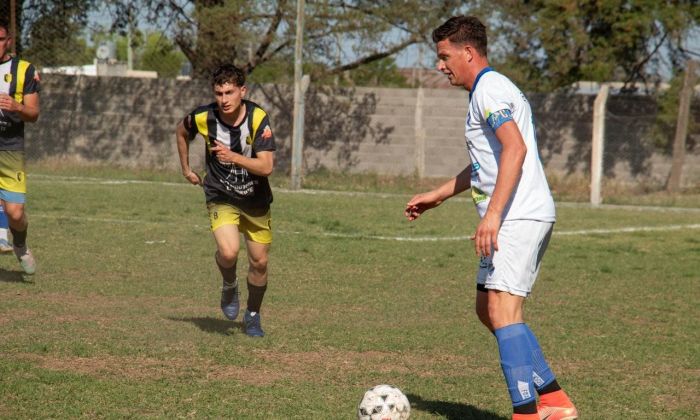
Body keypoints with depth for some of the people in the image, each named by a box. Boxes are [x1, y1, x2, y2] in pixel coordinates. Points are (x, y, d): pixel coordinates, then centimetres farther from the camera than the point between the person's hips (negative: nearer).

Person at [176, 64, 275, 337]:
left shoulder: (258, 118, -20)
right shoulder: (204, 117, -15)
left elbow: (266, 166, -26)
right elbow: (182, 132, 10)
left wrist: (233, 157, -38)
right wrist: (186, 168, 15)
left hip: (256, 200, 1)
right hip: (221, 198, -1)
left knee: (259, 262, 8)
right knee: (228, 252, -25)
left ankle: (253, 315, 34)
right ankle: (230, 287, 10)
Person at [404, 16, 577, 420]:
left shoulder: (489, 89, -10)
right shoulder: (492, 89, 23)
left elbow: (515, 148, -25)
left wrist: (492, 214, -29)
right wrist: (437, 195, 39)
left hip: (519, 218, -11)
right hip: (517, 219, 11)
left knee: (503, 310, -16)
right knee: (489, 309, 14)